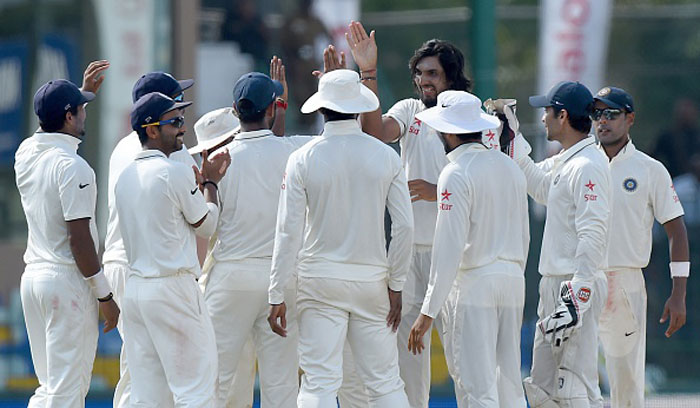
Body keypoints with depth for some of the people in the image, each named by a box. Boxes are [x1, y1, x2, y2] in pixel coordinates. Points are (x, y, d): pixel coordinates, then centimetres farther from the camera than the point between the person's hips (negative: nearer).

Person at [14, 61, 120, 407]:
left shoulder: (26, 154, 8)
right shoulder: (72, 167, -16)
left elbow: (57, 128, 35)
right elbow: (79, 239, -18)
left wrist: (84, 91, 41)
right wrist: (105, 296, -14)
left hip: (32, 276, 8)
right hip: (68, 280, -8)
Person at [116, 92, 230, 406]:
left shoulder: (125, 177, 12)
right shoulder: (175, 173, -11)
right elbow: (206, 225, -1)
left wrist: (201, 181, 25)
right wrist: (210, 183, 14)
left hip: (133, 290, 8)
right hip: (174, 289, -8)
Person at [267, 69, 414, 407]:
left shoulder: (303, 160, -5)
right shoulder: (386, 157, 0)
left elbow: (289, 232, -6)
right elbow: (405, 226, -1)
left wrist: (277, 296, -2)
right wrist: (396, 286, 7)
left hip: (320, 279, -2)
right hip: (372, 279, 2)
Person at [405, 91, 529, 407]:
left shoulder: (457, 174, -11)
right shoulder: (510, 167, 13)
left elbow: (449, 246, -16)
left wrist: (429, 310, -15)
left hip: (472, 284, -8)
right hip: (512, 280, 8)